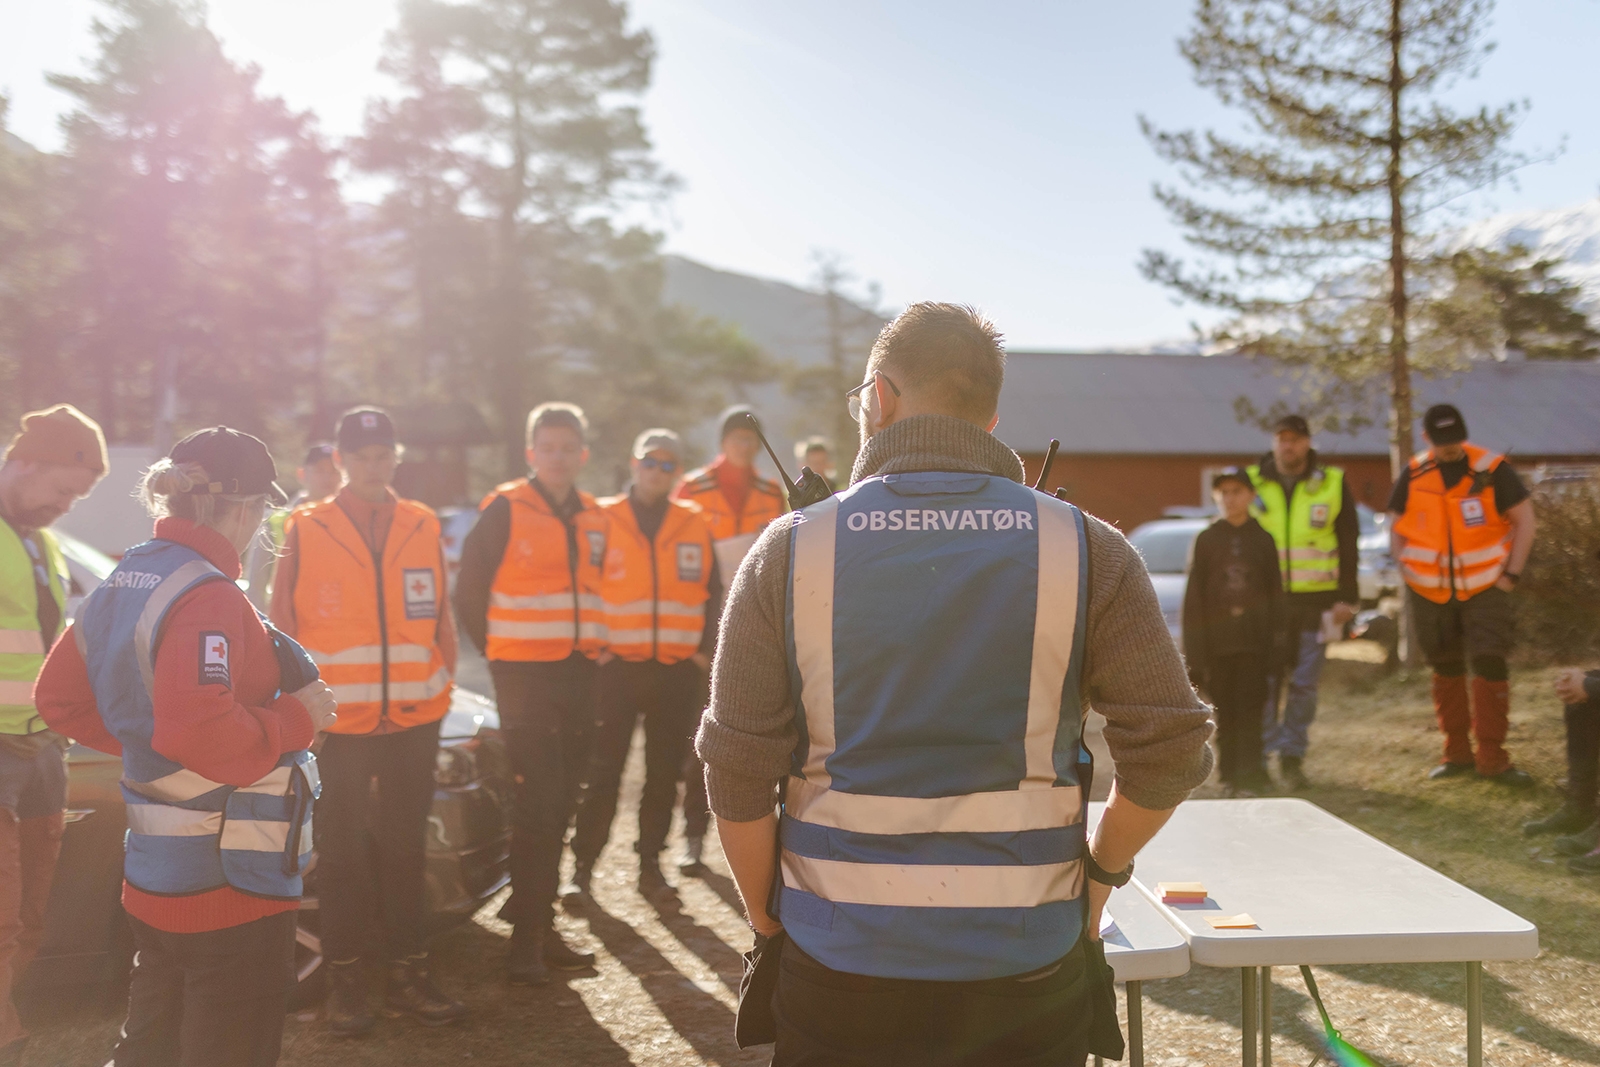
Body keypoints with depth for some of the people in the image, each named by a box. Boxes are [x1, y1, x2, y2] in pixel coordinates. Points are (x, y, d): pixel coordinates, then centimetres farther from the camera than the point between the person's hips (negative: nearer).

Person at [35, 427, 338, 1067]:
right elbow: (202, 734, -31)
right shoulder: (208, 598, -21)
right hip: (230, 891, -9)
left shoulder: (123, 582, 8)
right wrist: (297, 719, -18)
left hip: (152, 880, 9)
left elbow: (61, 698, 16)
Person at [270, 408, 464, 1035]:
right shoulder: (305, 530, -3)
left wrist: (440, 682, 4)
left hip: (414, 722, 3)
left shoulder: (423, 527, 5)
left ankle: (407, 976, 20)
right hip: (337, 724, -2)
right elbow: (283, 625, -1)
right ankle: (346, 982, 16)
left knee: (406, 849, 10)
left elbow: (441, 616, 10)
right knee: (342, 854, 6)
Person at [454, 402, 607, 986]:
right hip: (524, 674, -6)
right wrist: (497, 649, 1)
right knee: (538, 803, -9)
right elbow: (469, 589, -1)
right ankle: (526, 938, -1)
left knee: (559, 805, 10)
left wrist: (593, 644, 12)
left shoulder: (593, 518, 12)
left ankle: (541, 926, 20)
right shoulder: (504, 510, -5)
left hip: (579, 674, 6)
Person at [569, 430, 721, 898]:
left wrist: (705, 650, 4)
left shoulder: (694, 526, 8)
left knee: (665, 774, 8)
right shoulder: (603, 520, 0)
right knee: (603, 774, -2)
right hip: (616, 667, -3)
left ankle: (650, 864, 20)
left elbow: (713, 594, 12)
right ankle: (582, 866, 7)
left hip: (678, 670, 3)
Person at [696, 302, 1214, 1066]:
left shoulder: (789, 552, -6)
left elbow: (737, 777, -6)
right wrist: (1102, 869, 10)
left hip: (840, 971, 0)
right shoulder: (1086, 550, -5)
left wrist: (766, 919, 8)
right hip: (1026, 970, 1)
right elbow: (1170, 748, -5)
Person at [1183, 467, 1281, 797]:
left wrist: (1275, 640, 0)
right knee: (1225, 711, 6)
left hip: (1253, 640, 0)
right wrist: (1194, 652, -3)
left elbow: (1275, 594, 7)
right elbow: (1193, 597, 2)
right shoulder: (1206, 540, 4)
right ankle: (1230, 773, 14)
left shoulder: (1263, 540, 6)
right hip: (1217, 640, 1)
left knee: (1250, 709, -4)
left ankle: (1250, 776, -3)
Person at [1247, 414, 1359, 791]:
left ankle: (1293, 757, 12)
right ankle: (1260, 756, 6)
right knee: (1264, 681, -3)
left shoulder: (1333, 483, 5)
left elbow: (1348, 543, 7)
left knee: (1304, 683, 2)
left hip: (1314, 601, 0)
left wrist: (1347, 596, 2)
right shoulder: (1252, 482, 4)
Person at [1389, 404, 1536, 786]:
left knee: (1490, 665, -10)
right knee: (1446, 670, 10)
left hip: (1485, 589, -3)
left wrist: (1512, 574, -8)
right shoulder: (1414, 475, 1)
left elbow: (1524, 519, -4)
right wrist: (1405, 571, -1)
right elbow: (1396, 526, 11)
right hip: (1430, 593, 3)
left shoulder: (1491, 469, -9)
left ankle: (1491, 758, -3)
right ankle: (1457, 753, 21)